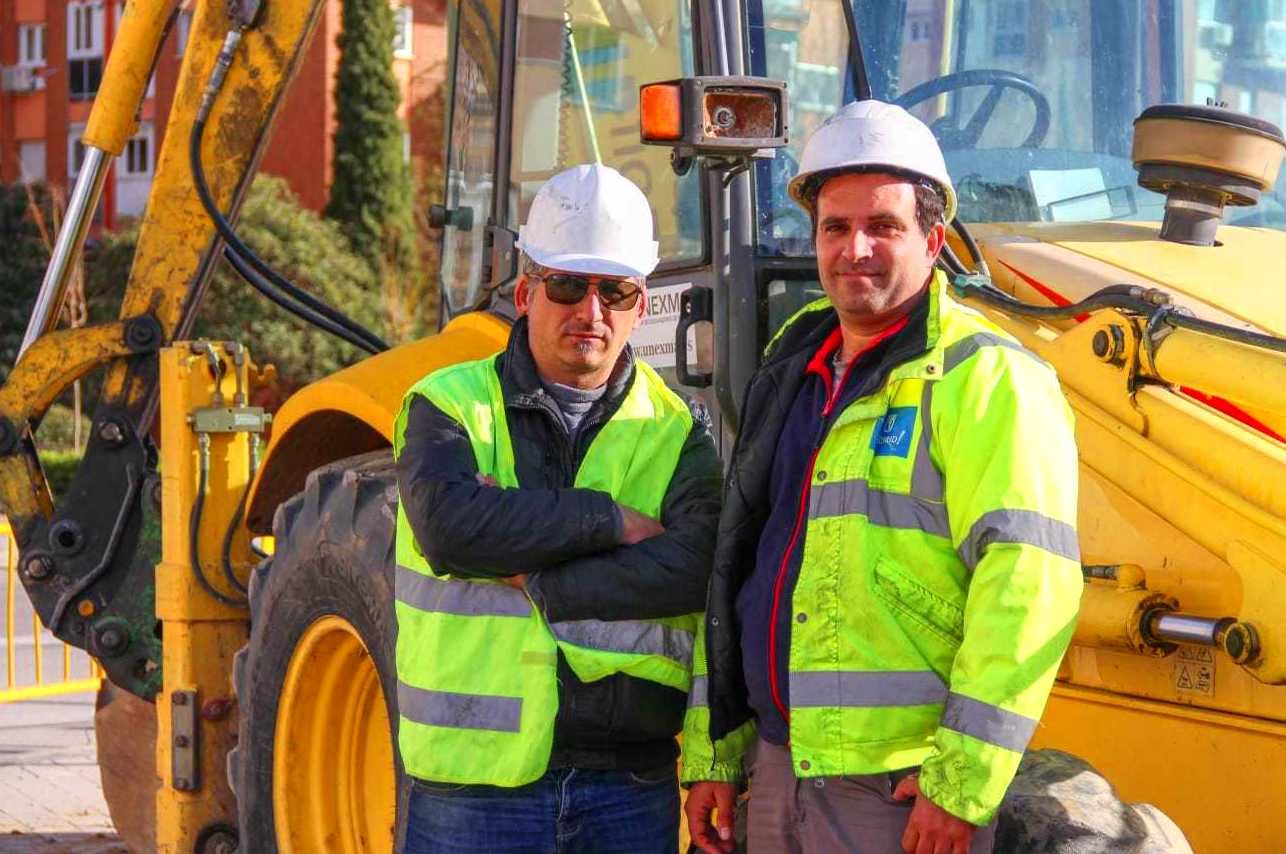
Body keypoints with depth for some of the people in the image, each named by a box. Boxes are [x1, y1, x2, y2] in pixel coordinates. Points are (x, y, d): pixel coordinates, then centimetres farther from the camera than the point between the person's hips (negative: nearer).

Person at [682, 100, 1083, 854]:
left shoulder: (986, 380, -8)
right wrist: (711, 753, 17)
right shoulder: (794, 379, 16)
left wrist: (962, 781, -21)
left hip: (899, 787, -7)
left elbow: (1027, 588, -18)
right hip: (779, 767, 7)